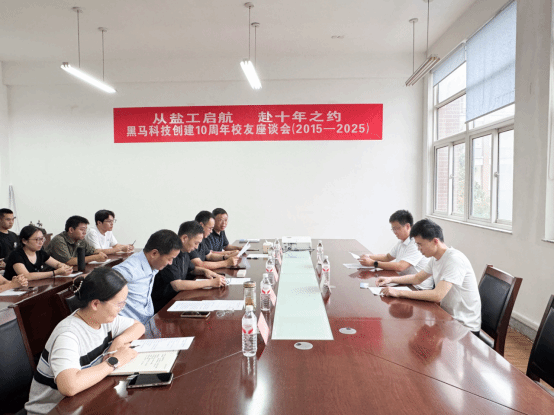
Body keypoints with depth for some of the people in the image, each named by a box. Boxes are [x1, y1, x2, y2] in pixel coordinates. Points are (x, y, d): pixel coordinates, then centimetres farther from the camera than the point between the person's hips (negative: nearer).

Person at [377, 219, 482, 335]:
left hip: (465, 327, -8)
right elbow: (418, 278, 20)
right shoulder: (435, 259, 5)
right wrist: (391, 279, 5)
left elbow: (437, 295, -32)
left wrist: (399, 293, -29)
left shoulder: (455, 259, -24)